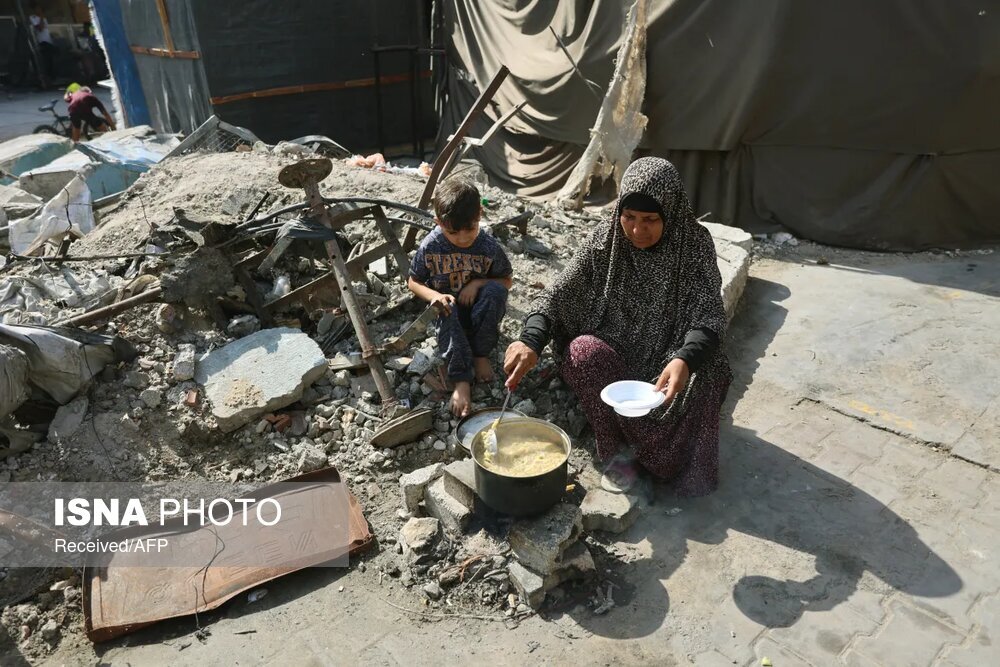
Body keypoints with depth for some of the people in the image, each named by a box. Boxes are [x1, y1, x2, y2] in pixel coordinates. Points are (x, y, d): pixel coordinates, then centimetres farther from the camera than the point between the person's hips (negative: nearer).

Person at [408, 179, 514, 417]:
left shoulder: (489, 247, -15)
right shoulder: (430, 247, -14)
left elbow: (507, 281, -1)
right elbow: (413, 282, -2)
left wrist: (478, 283, -21)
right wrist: (435, 296, -24)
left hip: (480, 311, 1)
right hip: (450, 308, 0)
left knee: (495, 290, -31)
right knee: (448, 311, -35)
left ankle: (480, 354, -15)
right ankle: (462, 380, -38)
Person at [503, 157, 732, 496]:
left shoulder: (694, 245, -14)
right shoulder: (606, 239, -11)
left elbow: (709, 317, -20)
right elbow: (559, 293, -13)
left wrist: (684, 360, -42)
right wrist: (530, 340, -33)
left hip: (670, 359, -1)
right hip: (615, 357, 1)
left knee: (697, 380, -32)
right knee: (582, 350, -30)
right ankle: (621, 449, -10)